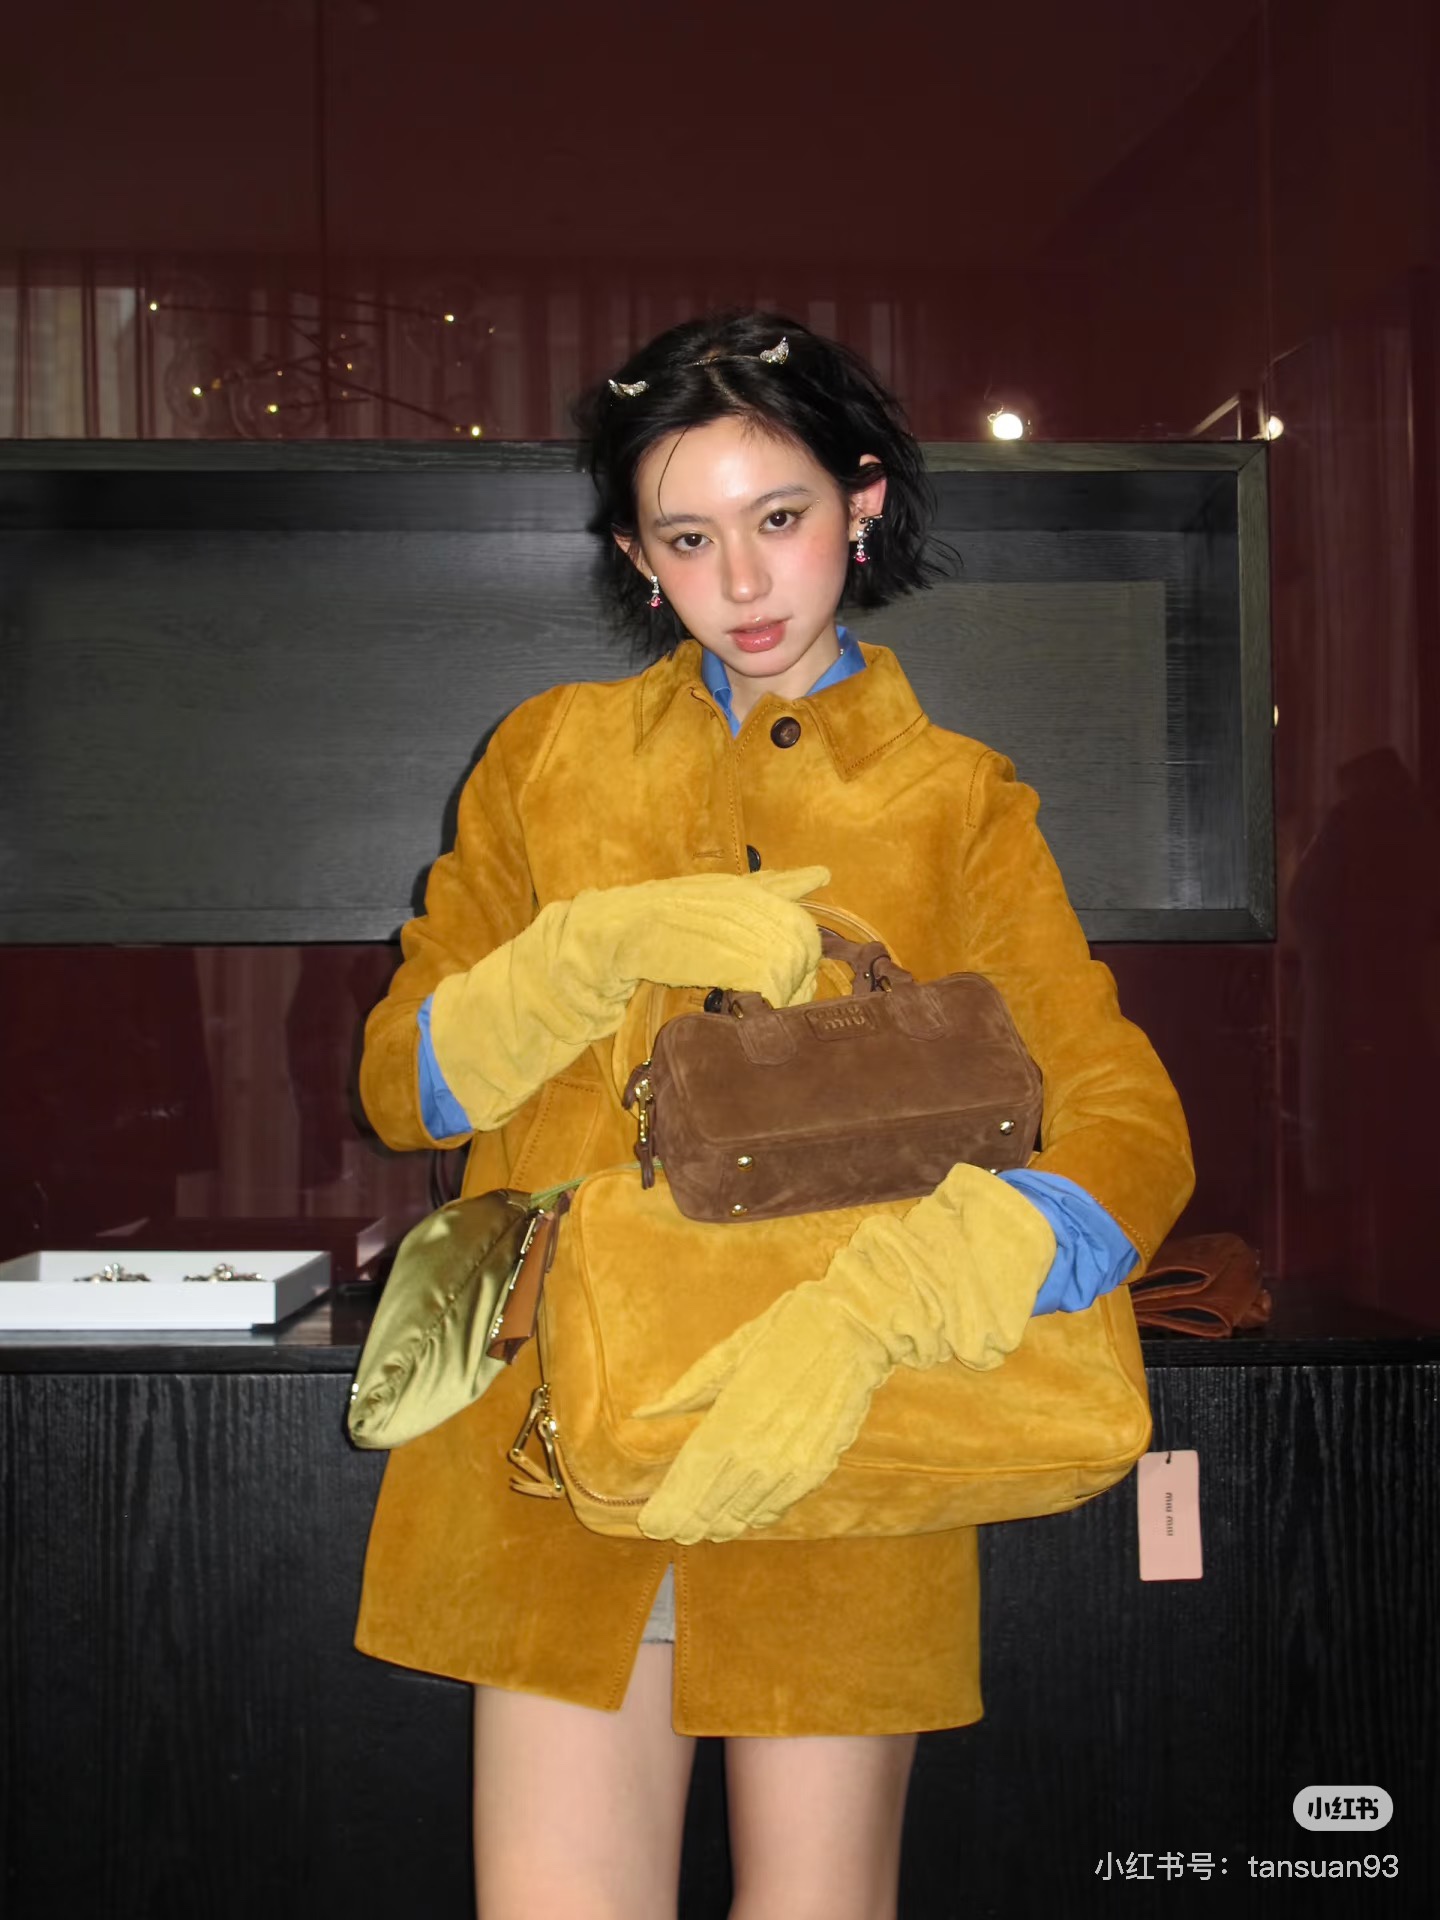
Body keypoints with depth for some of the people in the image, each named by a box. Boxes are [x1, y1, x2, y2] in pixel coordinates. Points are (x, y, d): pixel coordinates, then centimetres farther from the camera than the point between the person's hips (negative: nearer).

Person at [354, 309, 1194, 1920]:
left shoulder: (957, 803, 5)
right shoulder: (550, 758, 10)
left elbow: (1131, 1127, -8)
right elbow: (398, 1082, 6)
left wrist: (863, 1320, -26)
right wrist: (613, 946, -12)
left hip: (839, 1456, 0)